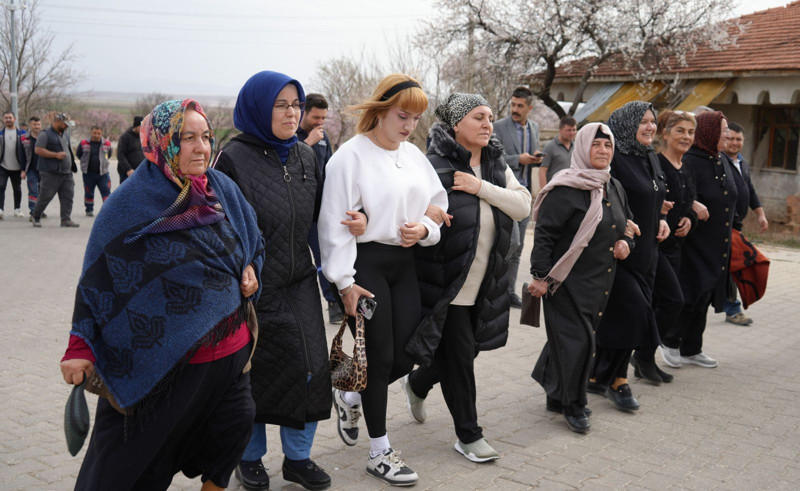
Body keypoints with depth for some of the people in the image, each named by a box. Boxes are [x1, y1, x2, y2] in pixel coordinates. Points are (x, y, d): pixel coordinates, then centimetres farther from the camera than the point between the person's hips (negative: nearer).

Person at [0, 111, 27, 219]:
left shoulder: (20, 134, -1)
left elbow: (23, 152, -2)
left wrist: (23, 169, -7)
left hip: (16, 168, 0)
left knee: (17, 189, 12)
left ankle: (17, 209, 27)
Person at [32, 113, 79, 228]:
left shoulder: (65, 134, 18)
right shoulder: (45, 134, -7)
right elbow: (38, 150, -15)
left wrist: (71, 157, 17)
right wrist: (56, 155, -19)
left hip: (66, 172, 7)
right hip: (50, 174, -7)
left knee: (68, 196, -1)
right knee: (45, 196, -2)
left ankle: (66, 219, 1)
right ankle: (36, 218, 15)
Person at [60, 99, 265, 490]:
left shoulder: (223, 189, 4)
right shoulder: (130, 204, -11)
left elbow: (253, 242, 19)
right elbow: (98, 279, -9)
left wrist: (251, 271, -1)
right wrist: (81, 348, -13)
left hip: (229, 352, 5)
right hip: (159, 363, -5)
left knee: (234, 429, 14)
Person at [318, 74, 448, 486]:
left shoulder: (414, 155, 11)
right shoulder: (351, 156, -9)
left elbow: (439, 205, 16)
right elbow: (335, 222, -11)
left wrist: (424, 228, -7)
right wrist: (344, 281, -13)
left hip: (404, 263, 6)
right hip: (366, 263, -6)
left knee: (405, 357, 4)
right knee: (380, 357, 0)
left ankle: (350, 398, 35)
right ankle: (379, 453, 17)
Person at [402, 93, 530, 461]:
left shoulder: (496, 165, 7)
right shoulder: (434, 165, -14)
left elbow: (523, 205, -4)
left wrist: (482, 188, -15)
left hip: (485, 282, 7)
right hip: (447, 281, -7)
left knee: (462, 351, 18)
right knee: (459, 355, 2)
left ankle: (417, 384, 47)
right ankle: (468, 436, 19)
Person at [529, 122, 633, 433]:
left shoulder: (614, 188, 11)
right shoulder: (565, 189, -13)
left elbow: (626, 222, 25)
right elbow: (544, 233, -16)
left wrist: (626, 241, 3)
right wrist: (540, 276, -19)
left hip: (599, 282, 7)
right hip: (569, 281, -7)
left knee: (569, 337, 14)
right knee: (576, 340, -5)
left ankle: (558, 396, 27)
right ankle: (572, 406, 10)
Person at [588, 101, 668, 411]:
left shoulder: (651, 159, 13)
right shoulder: (613, 159, -14)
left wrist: (660, 221, 7)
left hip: (645, 252, 8)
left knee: (616, 316, 11)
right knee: (630, 312, -10)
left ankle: (598, 376, 22)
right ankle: (618, 381, 5)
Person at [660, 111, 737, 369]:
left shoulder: (723, 163, 12)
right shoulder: (688, 162, -16)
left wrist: (732, 232, 19)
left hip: (718, 247, 8)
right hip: (693, 244, -8)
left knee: (704, 299, 12)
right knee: (694, 295, -7)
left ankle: (691, 349, 23)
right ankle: (669, 342, 13)